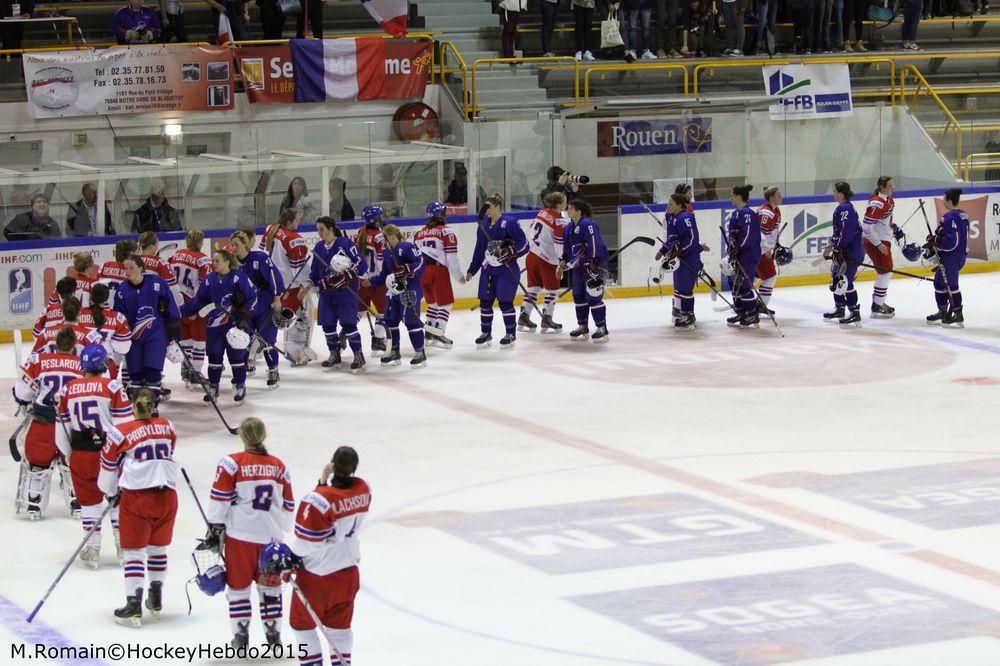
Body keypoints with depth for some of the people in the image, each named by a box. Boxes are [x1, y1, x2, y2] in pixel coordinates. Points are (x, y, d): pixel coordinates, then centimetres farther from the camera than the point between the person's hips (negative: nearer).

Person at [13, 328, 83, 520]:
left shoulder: (38, 361, -3)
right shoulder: (83, 365, 0)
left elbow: (22, 391, 1)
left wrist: (25, 404, 22)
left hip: (43, 421, -1)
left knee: (38, 462, 14)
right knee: (73, 464, 19)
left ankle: (33, 506, 17)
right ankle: (78, 504, 21)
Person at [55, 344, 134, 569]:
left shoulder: (68, 389, 2)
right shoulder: (112, 387, -9)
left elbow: (62, 426, 9)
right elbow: (124, 422, -10)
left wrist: (68, 455, 20)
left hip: (81, 452, 2)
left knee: (89, 499, 11)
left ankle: (92, 547, 10)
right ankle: (123, 544, 15)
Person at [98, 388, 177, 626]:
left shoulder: (121, 433, -4)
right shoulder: (167, 427, 7)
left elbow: (108, 468, 4)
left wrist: (111, 493, 21)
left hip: (136, 497, -4)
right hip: (166, 495, 4)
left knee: (134, 551, 0)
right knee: (158, 548, 18)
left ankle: (134, 604, -8)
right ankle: (156, 601, 28)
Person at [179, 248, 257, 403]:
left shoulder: (239, 277, -10)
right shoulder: (209, 280, 4)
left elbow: (252, 297, -7)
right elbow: (198, 302, 10)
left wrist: (244, 315, -14)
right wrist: (180, 311, 5)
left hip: (235, 324, -4)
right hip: (214, 324, 4)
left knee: (237, 356, 1)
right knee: (214, 356, 8)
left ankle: (240, 387, 15)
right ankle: (213, 387, 20)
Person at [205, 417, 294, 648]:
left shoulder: (232, 464, -9)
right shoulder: (279, 466, 4)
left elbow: (220, 500, -8)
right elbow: (288, 505, 10)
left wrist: (215, 528, 1)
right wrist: (281, 529, 22)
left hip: (240, 536, -3)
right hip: (271, 536, 3)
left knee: (238, 586, 9)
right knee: (270, 586, 16)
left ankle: (240, 636, 11)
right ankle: (273, 634, 20)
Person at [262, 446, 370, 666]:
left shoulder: (319, 499, -28)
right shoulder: (363, 489, -9)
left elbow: (305, 540, -22)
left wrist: (287, 559, -5)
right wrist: (325, 483, -2)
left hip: (317, 574, -6)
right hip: (348, 570, 6)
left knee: (303, 623, 14)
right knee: (339, 624, 21)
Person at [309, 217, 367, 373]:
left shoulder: (345, 243, -12)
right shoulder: (319, 247, 9)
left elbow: (361, 264, -13)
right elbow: (315, 271, 19)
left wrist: (346, 276, -22)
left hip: (346, 291, -7)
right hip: (326, 291, 7)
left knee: (348, 323, -11)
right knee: (327, 324, 6)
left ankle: (358, 356, -1)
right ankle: (334, 356, 20)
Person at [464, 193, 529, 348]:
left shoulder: (510, 223, -10)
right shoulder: (484, 224, 10)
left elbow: (524, 244, -11)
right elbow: (479, 250, 16)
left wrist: (508, 252, -24)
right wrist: (471, 271, 14)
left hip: (507, 270, -6)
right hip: (488, 270, 6)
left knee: (505, 302, -5)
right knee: (485, 302, 7)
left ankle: (510, 334, 9)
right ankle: (486, 334, 21)